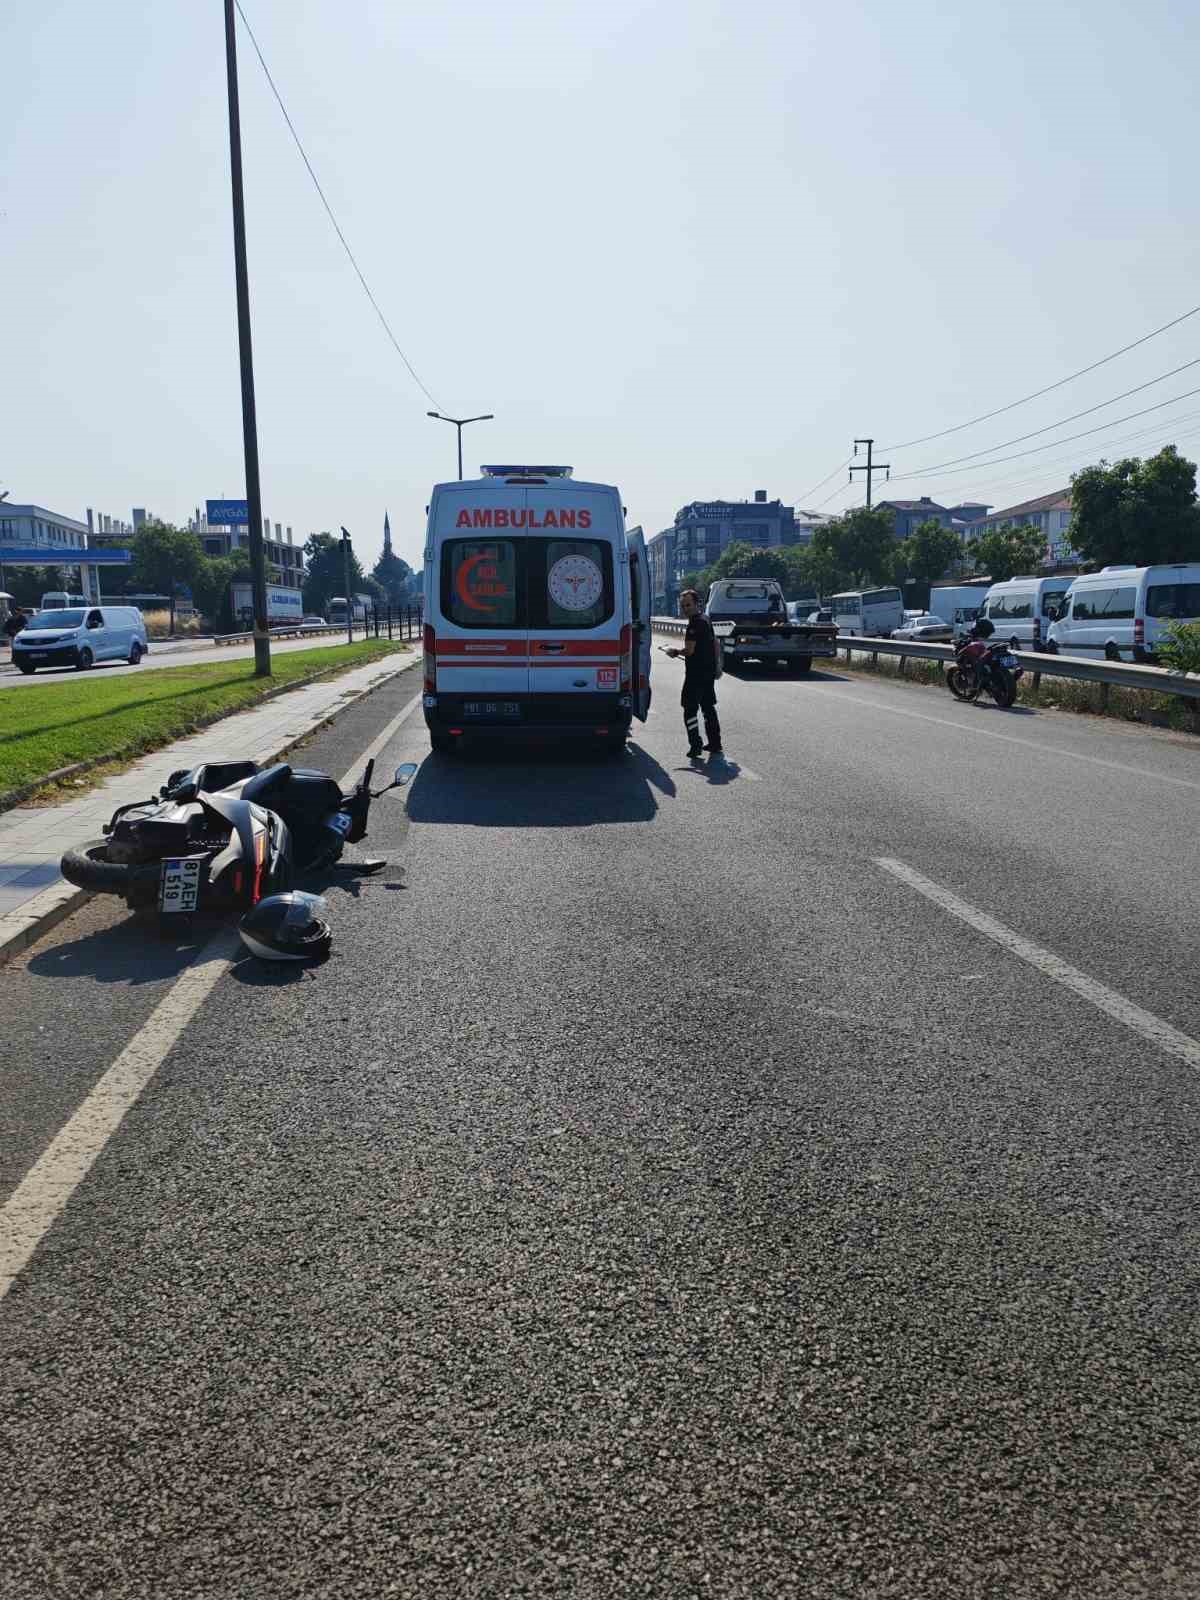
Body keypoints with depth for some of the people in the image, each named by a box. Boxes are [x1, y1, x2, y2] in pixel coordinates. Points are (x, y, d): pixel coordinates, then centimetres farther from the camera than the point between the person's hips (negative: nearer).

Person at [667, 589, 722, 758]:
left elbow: (689, 650, -21)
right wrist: (715, 665, 29)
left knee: (690, 709, -5)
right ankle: (714, 744, 21)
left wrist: (675, 652, -3)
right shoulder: (706, 619, 14)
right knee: (708, 707, 16)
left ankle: (695, 745, -11)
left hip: (696, 673, -10)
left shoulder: (695, 623, -17)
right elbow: (715, 643, 22)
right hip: (709, 671, 10)